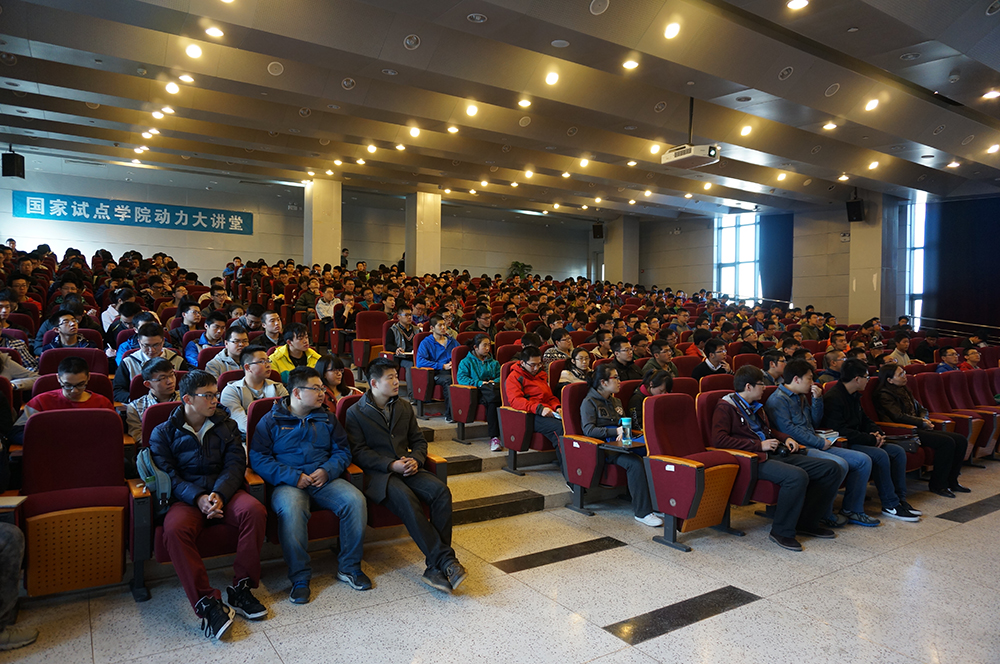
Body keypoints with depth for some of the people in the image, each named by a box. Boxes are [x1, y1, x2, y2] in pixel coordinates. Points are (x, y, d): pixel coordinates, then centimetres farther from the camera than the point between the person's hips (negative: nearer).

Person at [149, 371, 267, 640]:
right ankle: (207, 603, -31)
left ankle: (241, 589, -19)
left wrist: (220, 494, -18)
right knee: (175, 529, -35)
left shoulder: (226, 426, 14)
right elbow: (168, 475, -3)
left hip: (224, 490, 2)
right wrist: (198, 498, -21)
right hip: (186, 497, -1)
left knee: (254, 510, -30)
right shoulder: (163, 433, 7)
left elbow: (235, 464, 3)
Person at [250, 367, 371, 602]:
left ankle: (349, 567, -7)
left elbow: (343, 450, 15)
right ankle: (300, 578, -21)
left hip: (325, 480, 4)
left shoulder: (327, 419, 19)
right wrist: (293, 476, -15)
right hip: (288, 483, -3)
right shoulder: (271, 420, 6)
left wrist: (327, 470, -7)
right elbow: (258, 458, -4)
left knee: (356, 500, -24)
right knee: (291, 509, -37)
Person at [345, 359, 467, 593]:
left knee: (441, 491, -25)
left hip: (408, 468, 5)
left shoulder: (405, 408, 19)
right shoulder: (355, 412, 4)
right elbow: (358, 452, -5)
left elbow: (419, 441, 19)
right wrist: (391, 465, -17)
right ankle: (446, 560, -34)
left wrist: (415, 460, -4)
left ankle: (436, 567, -25)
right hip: (378, 474, -5)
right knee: (407, 499, -36)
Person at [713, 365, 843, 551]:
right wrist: (759, 445, -16)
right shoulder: (726, 407, -4)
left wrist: (786, 438, 15)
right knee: (797, 476, -34)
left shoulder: (756, 406, 24)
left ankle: (806, 522, 9)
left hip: (777, 455, 9)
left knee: (831, 468, 0)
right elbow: (718, 439, -18)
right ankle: (781, 532, -16)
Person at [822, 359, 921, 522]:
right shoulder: (833, 398, -19)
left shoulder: (854, 395, 15)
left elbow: (863, 420, 26)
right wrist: (871, 439, -19)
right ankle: (890, 505, -16)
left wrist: (876, 432, 3)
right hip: (842, 445, -11)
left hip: (856, 441, 11)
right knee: (880, 455, -27)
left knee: (898, 451, 2)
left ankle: (900, 498, 7)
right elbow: (840, 431, -25)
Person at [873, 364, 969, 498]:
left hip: (916, 428, 10)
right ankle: (937, 485, -13)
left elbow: (921, 409, 24)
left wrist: (925, 419, 2)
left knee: (961, 440, -3)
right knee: (947, 442, -25)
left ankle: (951, 481, 7)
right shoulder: (884, 395, -8)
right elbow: (899, 417, -17)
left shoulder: (903, 390, 21)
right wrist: (922, 422, -8)